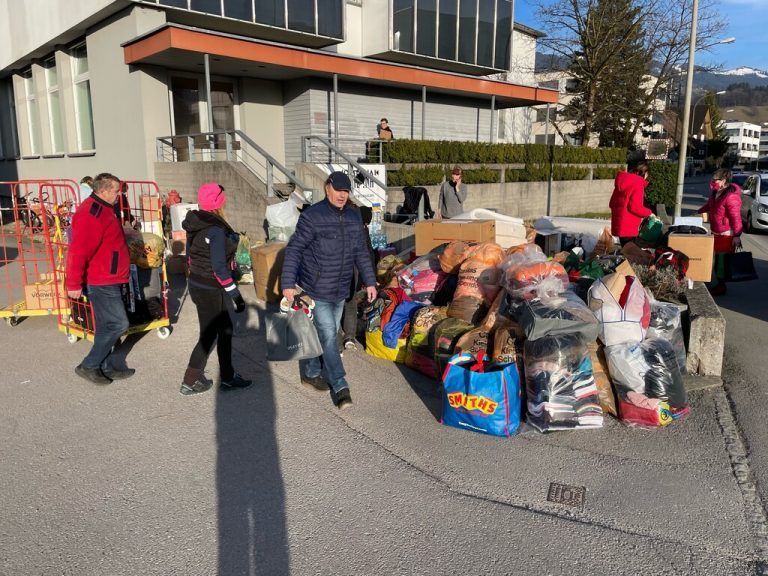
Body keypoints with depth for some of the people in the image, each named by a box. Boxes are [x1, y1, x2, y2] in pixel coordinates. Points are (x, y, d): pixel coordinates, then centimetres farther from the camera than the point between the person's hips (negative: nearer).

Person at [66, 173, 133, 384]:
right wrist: (74, 284, -23)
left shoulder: (103, 209, 12)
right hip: (101, 282, -10)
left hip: (109, 280, 10)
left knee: (107, 325, 15)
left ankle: (105, 368, 24)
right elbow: (78, 251, -25)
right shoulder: (91, 214, -22)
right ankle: (88, 366, 5)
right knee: (118, 324, -7)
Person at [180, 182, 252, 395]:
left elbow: (191, 254, 13)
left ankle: (228, 377, 28)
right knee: (209, 336, 6)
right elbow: (219, 267, -23)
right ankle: (190, 382, 20)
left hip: (196, 283, 9)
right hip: (209, 290, -9)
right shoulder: (216, 229, -22)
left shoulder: (195, 224, 3)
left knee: (225, 328, 18)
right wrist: (235, 295, -17)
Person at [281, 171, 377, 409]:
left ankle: (311, 373, 34)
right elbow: (293, 250, -13)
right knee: (328, 335, -7)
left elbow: (361, 252, 12)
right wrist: (288, 284, -18)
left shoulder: (354, 217, 5)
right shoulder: (312, 216, -14)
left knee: (326, 334, 15)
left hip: (341, 291, 7)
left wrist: (369, 281, 9)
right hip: (317, 290, -6)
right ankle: (340, 387, 1)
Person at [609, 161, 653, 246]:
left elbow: (612, 203, 17)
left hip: (619, 224, 9)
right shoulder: (638, 183, -13)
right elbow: (635, 207, -20)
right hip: (628, 227, -9)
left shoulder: (622, 181, 12)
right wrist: (649, 213, -5)